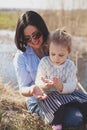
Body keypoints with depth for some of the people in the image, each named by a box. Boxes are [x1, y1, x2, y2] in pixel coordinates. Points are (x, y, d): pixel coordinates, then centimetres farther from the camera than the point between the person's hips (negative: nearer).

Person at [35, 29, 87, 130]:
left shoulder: (70, 65, -5)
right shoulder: (44, 62, -9)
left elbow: (72, 86, -11)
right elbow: (38, 82, -10)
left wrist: (61, 86, -34)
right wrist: (44, 84, -35)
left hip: (67, 92, 3)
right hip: (49, 94, -3)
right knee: (57, 106, -33)